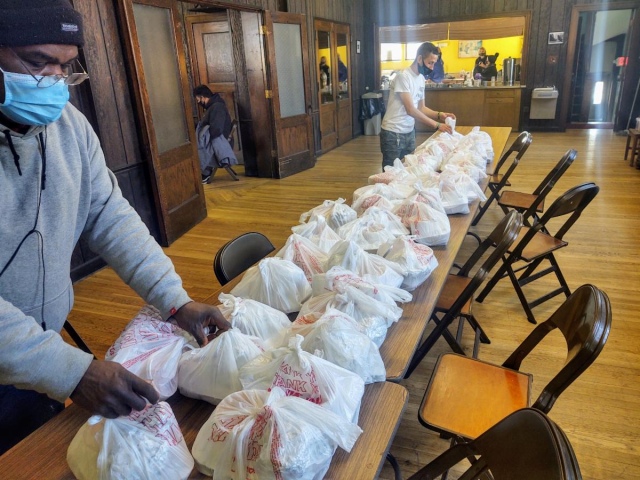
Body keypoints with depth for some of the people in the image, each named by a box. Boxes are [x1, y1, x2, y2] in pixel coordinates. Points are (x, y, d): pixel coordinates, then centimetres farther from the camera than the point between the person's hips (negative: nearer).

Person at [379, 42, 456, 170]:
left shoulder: (421, 79, 9)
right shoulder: (403, 76, -17)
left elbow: (421, 108, 15)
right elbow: (410, 110, -23)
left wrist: (439, 115, -4)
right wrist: (437, 125, -23)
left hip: (410, 132, 8)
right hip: (393, 133, -8)